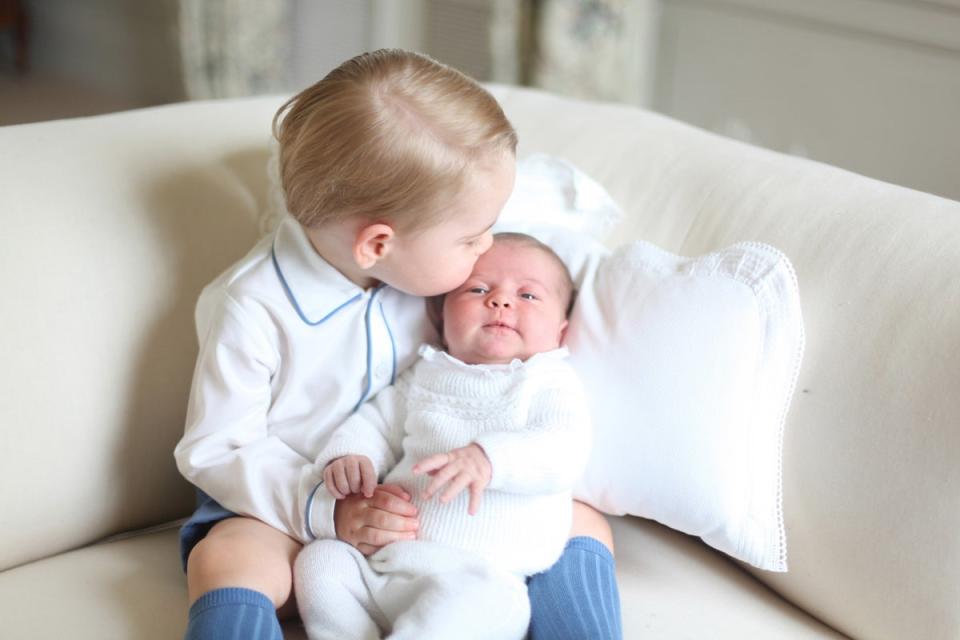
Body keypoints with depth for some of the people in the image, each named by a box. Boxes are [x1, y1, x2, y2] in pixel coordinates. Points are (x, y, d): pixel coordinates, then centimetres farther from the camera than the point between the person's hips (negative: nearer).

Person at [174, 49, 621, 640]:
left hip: (423, 504, 5)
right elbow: (214, 452, -14)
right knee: (226, 562, -36)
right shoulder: (251, 309, -18)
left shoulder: (420, 269, -2)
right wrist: (328, 510, -26)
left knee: (583, 525, -12)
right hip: (299, 510, -4)